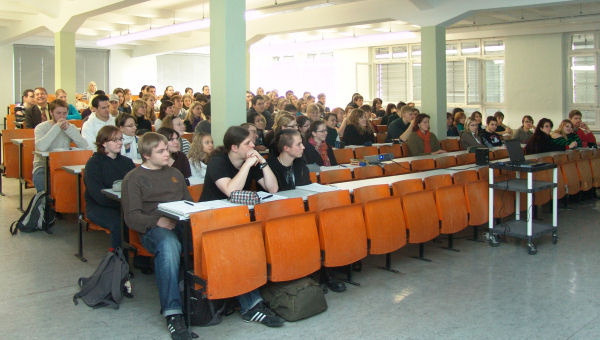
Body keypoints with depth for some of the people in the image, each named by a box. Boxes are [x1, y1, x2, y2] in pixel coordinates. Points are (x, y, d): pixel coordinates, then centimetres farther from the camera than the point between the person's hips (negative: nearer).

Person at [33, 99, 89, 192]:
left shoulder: (71, 127, 7)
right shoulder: (41, 127, -3)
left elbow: (85, 146, -11)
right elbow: (41, 147, -26)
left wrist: (68, 129, -15)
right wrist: (57, 127, -20)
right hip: (43, 166, -3)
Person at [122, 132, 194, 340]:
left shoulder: (174, 173, 30)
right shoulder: (133, 178, 13)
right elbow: (131, 217, 3)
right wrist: (157, 221, -14)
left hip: (182, 223, 4)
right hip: (154, 228, -4)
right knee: (168, 245, -41)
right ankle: (172, 313, -40)